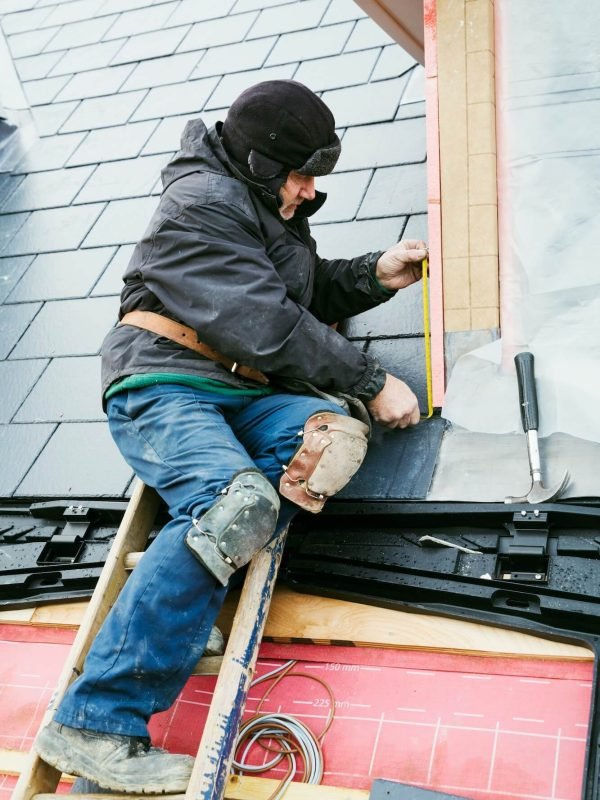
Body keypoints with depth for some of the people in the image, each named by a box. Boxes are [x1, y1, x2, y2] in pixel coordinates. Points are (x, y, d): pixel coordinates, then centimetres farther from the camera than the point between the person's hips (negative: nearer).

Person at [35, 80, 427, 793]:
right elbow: (269, 324, -17)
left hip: (244, 394, 8)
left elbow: (312, 293, 31)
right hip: (165, 386, -8)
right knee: (238, 499, -35)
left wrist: (376, 275, 11)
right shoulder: (202, 202, -9)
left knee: (334, 432, -22)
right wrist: (372, 384, -13)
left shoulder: (275, 209, 21)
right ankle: (94, 723, -32)